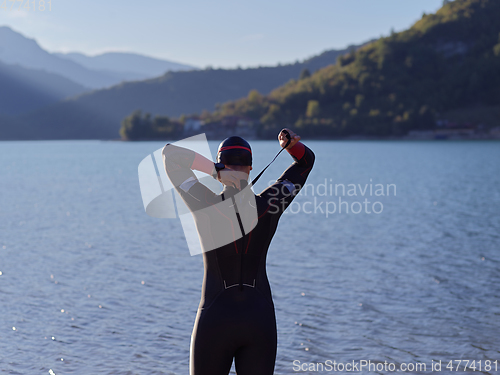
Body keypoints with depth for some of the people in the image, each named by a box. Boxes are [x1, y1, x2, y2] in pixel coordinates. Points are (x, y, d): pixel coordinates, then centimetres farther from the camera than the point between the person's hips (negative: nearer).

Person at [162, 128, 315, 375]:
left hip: (215, 321, -2)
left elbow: (169, 153, -7)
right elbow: (306, 160, 11)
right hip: (260, 322, 3)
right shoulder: (269, 206, -3)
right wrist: (290, 144, -11)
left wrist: (216, 172, -17)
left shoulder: (206, 206, -12)